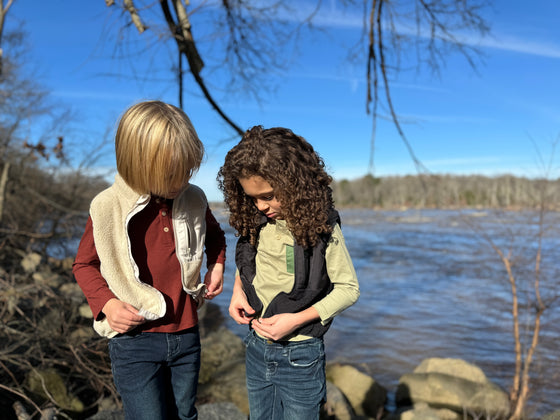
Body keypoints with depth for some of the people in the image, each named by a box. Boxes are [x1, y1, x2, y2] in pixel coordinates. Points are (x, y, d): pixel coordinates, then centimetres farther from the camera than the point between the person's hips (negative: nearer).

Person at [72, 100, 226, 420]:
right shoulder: (109, 208, -14)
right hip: (135, 339, -4)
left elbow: (214, 235, 19)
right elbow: (84, 264, 0)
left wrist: (217, 265, 3)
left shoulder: (194, 200, -3)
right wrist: (106, 303, -15)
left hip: (186, 334, 4)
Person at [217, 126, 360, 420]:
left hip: (300, 357, -4)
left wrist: (296, 320, -20)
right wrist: (237, 290, -4)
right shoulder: (254, 221, -5)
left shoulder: (321, 227, -18)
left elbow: (348, 289, -11)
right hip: (257, 350, 5)